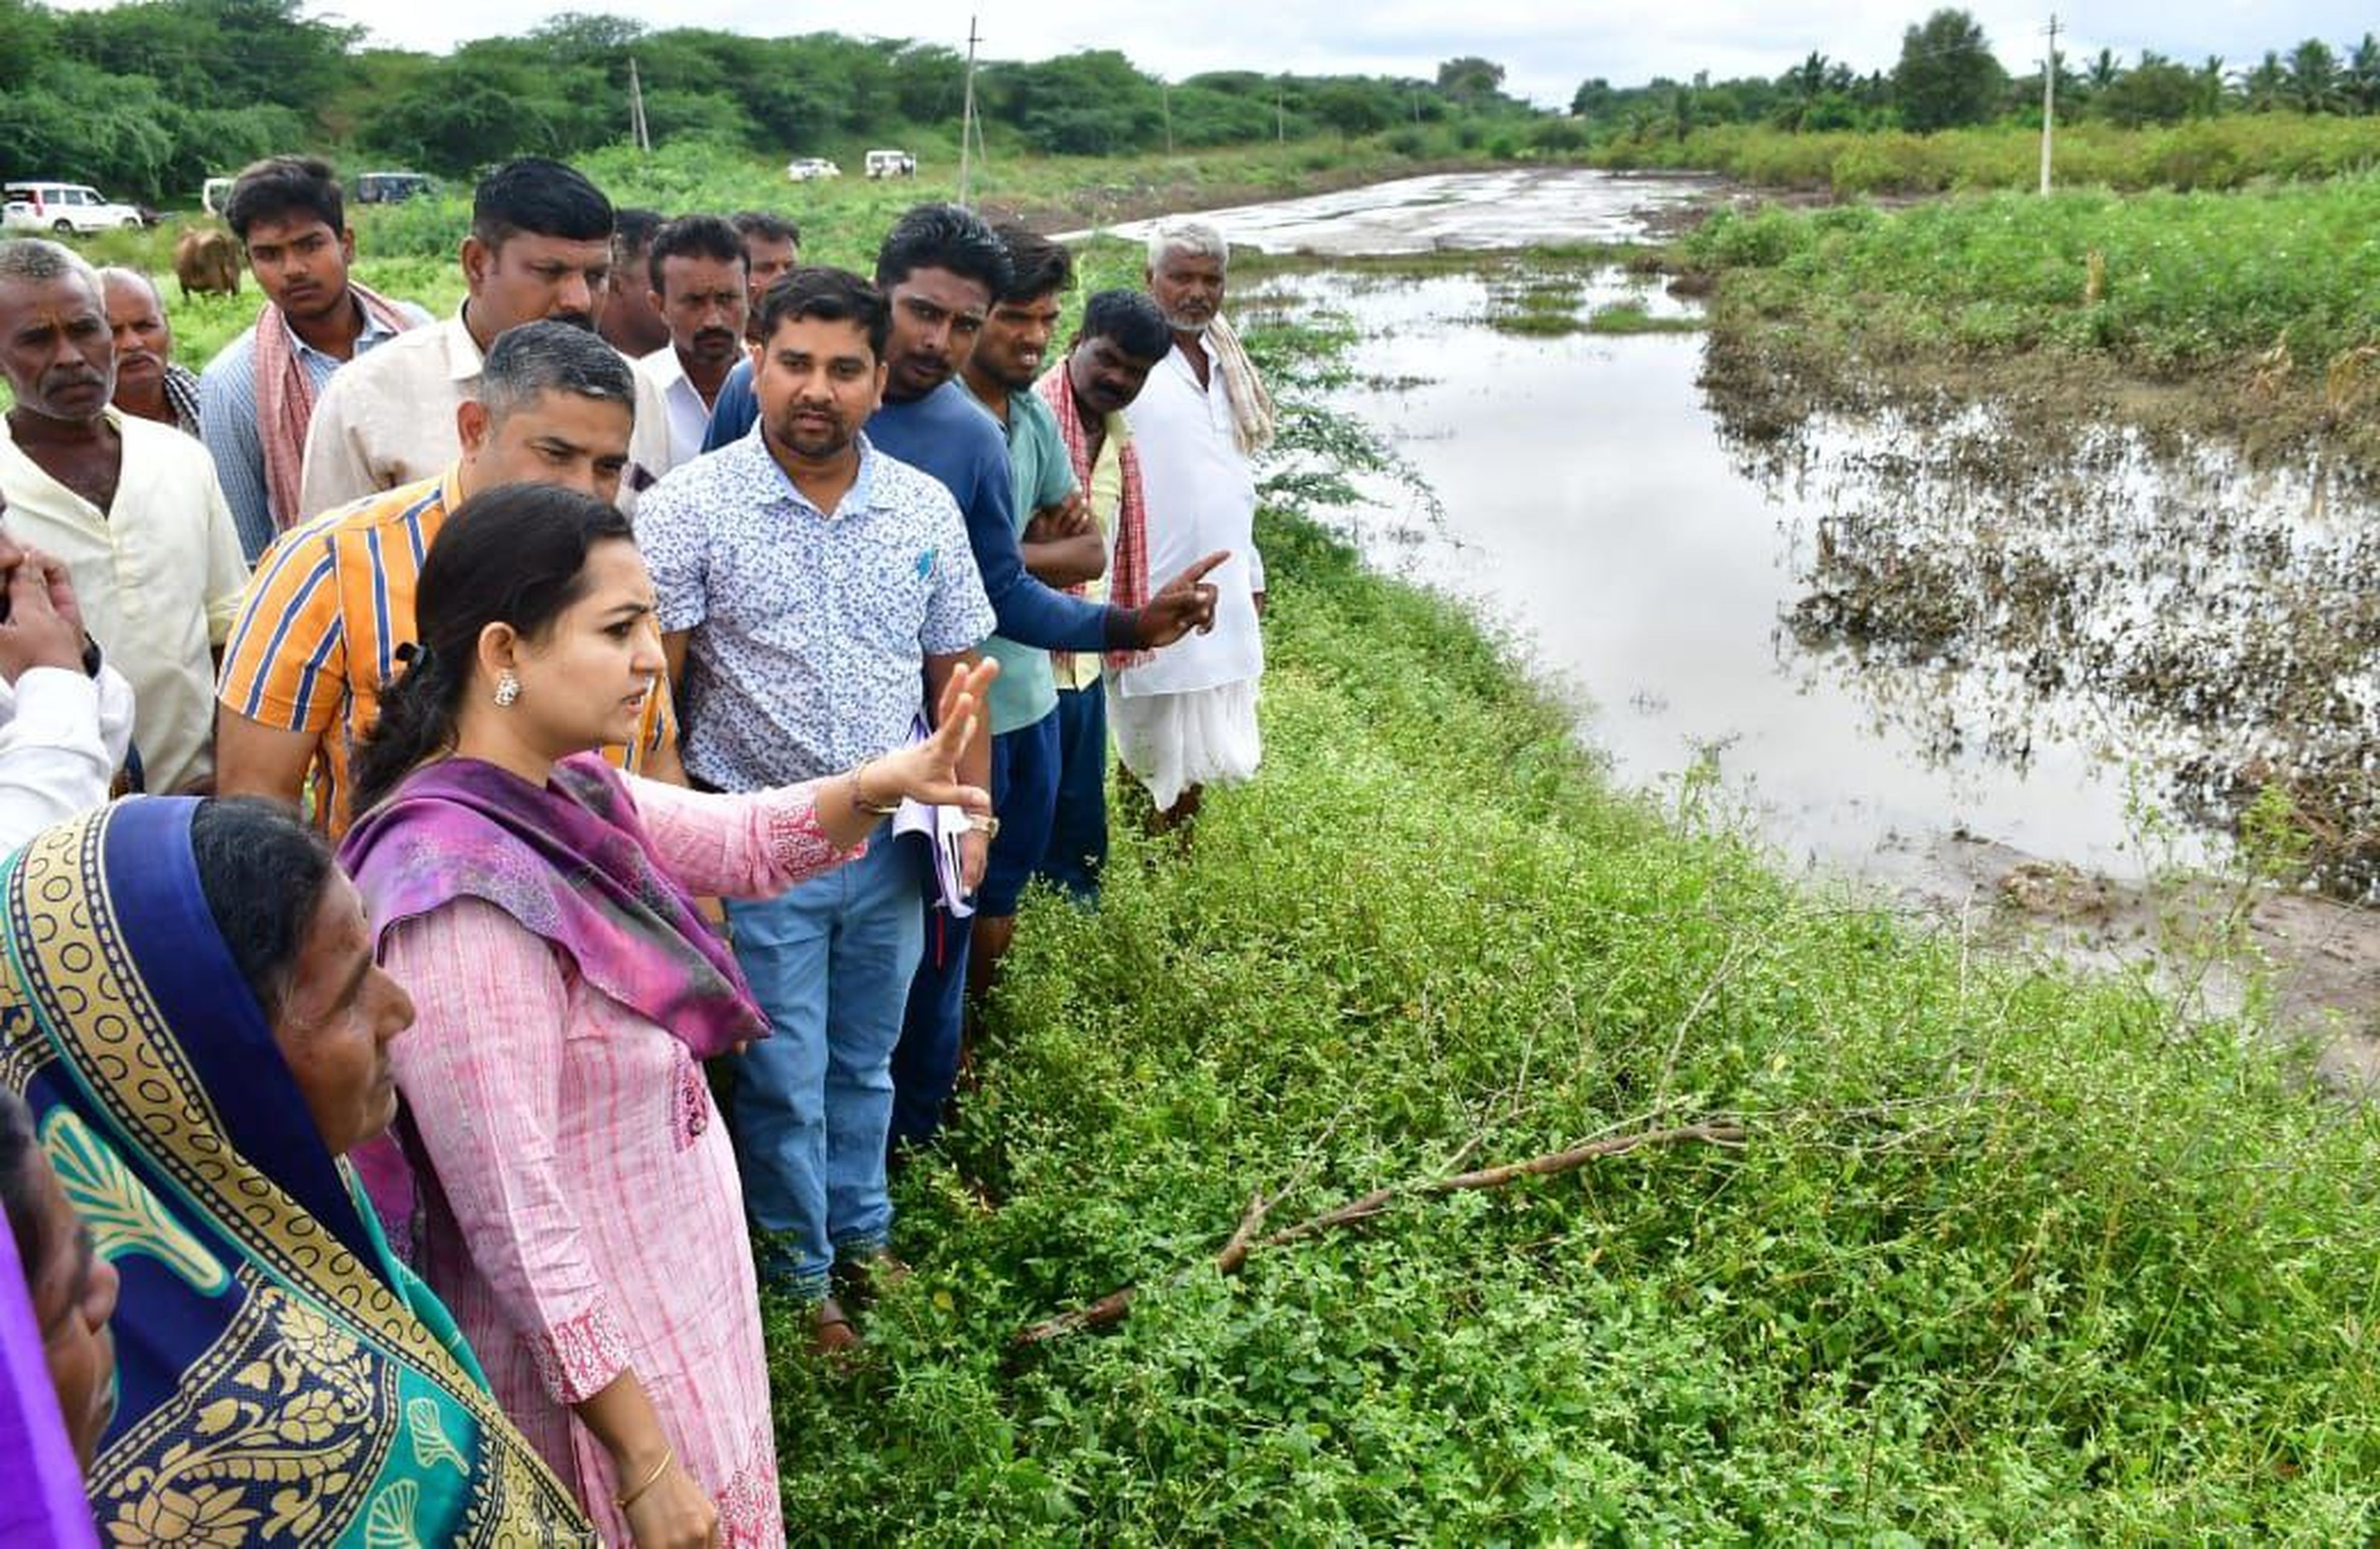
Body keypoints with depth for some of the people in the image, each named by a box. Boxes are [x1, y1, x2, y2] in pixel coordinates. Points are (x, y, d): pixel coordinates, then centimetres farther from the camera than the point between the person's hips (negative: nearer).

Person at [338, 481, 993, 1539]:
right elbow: (516, 1215, -30)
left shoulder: (561, 791, -3)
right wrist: (645, 1459, -24)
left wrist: (879, 787, -12)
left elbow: (739, 844, 8)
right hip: (587, 1352, -8)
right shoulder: (467, 896, -31)